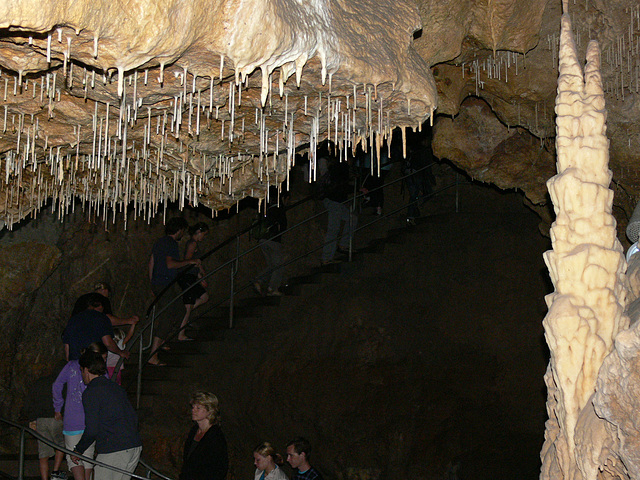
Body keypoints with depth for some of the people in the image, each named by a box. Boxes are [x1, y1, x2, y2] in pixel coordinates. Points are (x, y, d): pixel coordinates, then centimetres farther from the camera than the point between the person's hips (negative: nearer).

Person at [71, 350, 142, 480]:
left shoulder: (91, 393, -7)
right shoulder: (116, 387, 18)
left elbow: (92, 430, -11)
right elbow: (133, 417, 19)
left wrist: (78, 450, 4)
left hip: (113, 451, -8)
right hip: (135, 447, 8)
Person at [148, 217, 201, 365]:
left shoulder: (159, 242, 16)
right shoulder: (171, 243, -13)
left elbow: (151, 263, 20)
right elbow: (170, 264, -26)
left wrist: (152, 283, 26)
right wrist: (190, 261, -18)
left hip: (156, 284, 10)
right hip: (166, 285, -10)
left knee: (178, 311, 22)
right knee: (166, 320, -7)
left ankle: (158, 342, 26)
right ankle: (153, 356, -7)